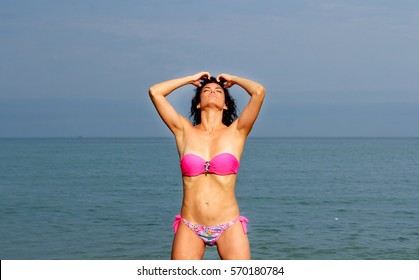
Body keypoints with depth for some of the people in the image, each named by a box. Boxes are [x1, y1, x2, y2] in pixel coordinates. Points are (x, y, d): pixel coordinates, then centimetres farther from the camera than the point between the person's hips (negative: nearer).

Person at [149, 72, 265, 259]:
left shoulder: (236, 132, 5)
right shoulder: (184, 131, 8)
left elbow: (259, 91, -6)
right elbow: (155, 92, 3)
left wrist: (233, 79, 14)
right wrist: (191, 79, 16)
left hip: (229, 227, -1)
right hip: (190, 228, 1)